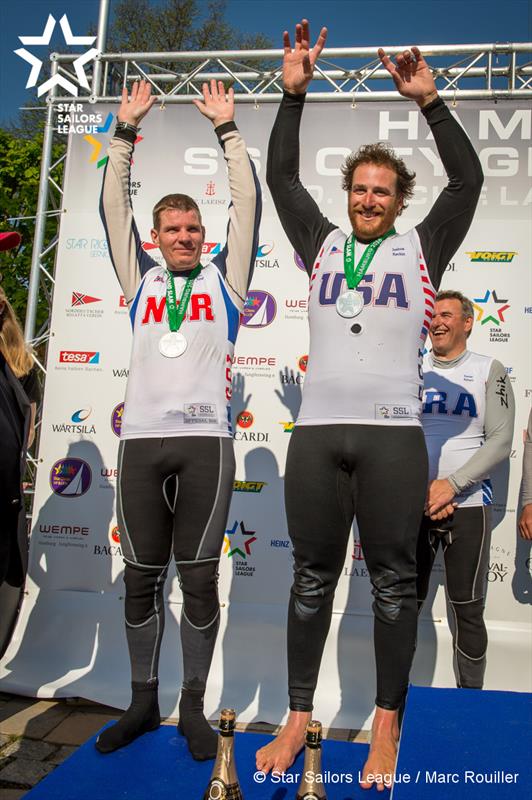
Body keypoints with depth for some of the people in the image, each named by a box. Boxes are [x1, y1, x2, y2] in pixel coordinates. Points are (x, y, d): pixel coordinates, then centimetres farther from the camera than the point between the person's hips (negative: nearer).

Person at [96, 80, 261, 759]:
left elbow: (247, 202, 9)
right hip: (141, 439, 2)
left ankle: (193, 706, 20)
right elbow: (113, 205, 16)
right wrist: (125, 129, 16)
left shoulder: (224, 278, 13)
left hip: (205, 439, -2)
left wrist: (226, 128, 11)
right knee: (141, 579, 9)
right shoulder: (141, 279, 17)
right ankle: (143, 702, 26)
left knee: (199, 580, 2)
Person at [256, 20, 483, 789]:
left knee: (393, 583, 6)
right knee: (312, 579, 9)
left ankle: (386, 725, 23)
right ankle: (298, 718, 23)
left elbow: (468, 178, 3)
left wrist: (429, 100, 0)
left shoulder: (421, 248, 10)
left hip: (393, 437, -1)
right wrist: (294, 93, 11)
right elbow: (281, 176, 15)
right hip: (316, 433, 2)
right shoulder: (322, 244, 15)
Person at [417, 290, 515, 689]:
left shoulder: (489, 370, 3)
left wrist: (451, 484, -13)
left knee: (467, 609, 4)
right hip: (413, 503, 2)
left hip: (468, 505, -1)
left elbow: (501, 442, -4)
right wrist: (422, 489, -8)